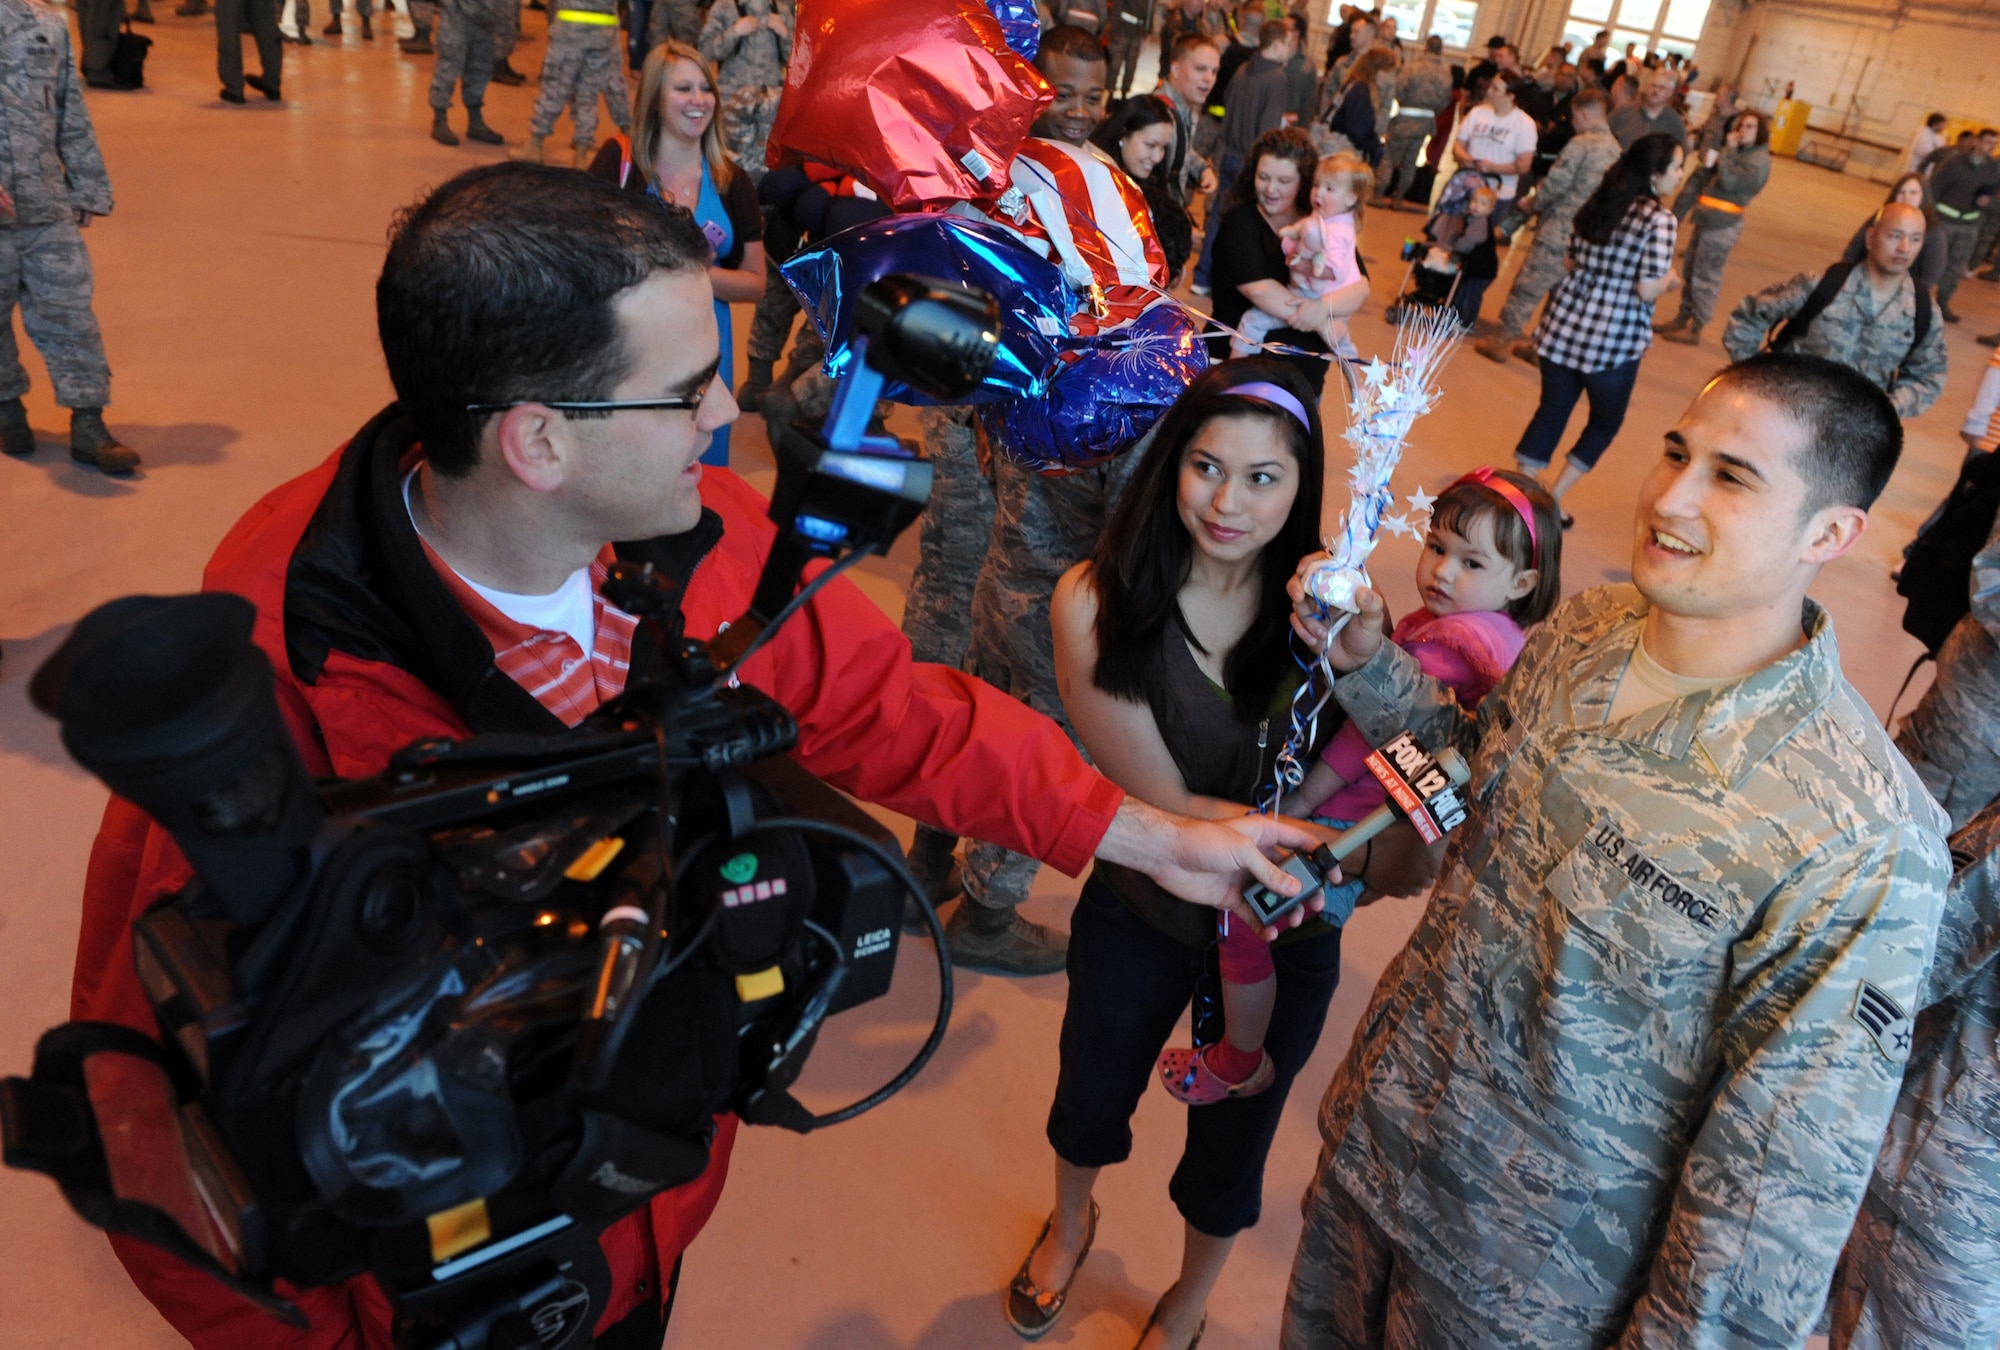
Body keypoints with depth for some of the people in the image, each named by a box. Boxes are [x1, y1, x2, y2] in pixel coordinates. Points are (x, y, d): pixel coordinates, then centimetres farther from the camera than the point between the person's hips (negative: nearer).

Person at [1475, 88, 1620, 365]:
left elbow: (1556, 184, -15)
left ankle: (1503, 340, 7)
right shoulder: (1615, 148, 10)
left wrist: (1531, 204, 3)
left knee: (1527, 286, 1)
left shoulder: (1580, 144, -14)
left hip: (1559, 231, -8)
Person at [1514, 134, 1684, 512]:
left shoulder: (1597, 203, 6)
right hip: (1614, 340, -5)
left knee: (1551, 410, 15)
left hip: (1565, 324, 5)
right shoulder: (1660, 219, -14)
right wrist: (1671, 280, 2)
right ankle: (1551, 500, 15)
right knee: (1605, 422, 15)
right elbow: (1647, 289, -18)